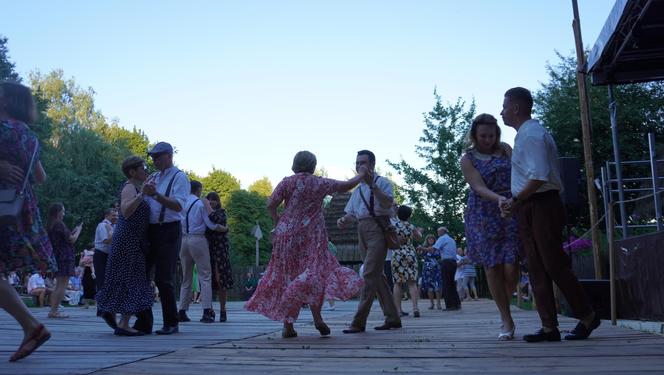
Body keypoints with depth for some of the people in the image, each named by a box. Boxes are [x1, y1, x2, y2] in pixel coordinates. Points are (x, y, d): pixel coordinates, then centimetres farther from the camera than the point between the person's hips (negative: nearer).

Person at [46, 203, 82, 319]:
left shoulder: (50, 225, 15)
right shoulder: (59, 224, -12)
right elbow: (72, 239, -12)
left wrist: (73, 231, 15)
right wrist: (78, 230, 4)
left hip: (56, 256, 10)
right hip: (64, 257, -10)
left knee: (59, 285, 14)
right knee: (63, 284, -9)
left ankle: (53, 310, 12)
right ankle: (54, 311, -12)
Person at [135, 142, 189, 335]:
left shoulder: (179, 177, -4)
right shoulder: (153, 177, 17)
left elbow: (178, 205, -16)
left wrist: (155, 194, -27)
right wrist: (144, 192, -3)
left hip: (169, 232, -7)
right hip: (150, 230, 7)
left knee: (164, 279, -5)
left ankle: (171, 323, 8)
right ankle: (143, 322, 14)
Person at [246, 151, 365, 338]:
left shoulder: (287, 182, 3)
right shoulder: (320, 183, 1)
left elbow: (271, 205, -6)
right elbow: (346, 186, 10)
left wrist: (277, 223, 9)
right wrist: (361, 175, 27)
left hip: (287, 234, 2)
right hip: (312, 236, -2)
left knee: (287, 276, 8)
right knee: (314, 272, 4)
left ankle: (288, 326, 9)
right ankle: (317, 317, -14)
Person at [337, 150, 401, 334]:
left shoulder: (382, 182, 0)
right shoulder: (358, 189, 22)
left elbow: (388, 203, -18)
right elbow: (351, 212, 22)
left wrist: (372, 184, -27)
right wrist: (343, 220, 0)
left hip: (377, 228, -8)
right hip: (362, 230, 9)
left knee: (370, 274, -14)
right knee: (377, 275, 10)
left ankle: (359, 322, -16)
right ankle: (392, 318, 18)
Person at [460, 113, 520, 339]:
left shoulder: (505, 149, 12)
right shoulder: (468, 159, 3)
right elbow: (479, 188, -9)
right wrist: (500, 199, -28)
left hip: (511, 212, 1)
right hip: (483, 216, -1)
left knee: (510, 267, -8)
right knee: (492, 268, -4)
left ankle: (505, 315, 19)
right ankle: (507, 321, 8)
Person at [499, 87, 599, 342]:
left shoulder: (532, 135, -15)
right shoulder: (525, 135, 17)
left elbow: (538, 177, -24)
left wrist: (515, 201, -16)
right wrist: (516, 203, 14)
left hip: (541, 207, -10)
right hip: (528, 210, 10)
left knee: (554, 265, -3)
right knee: (537, 269, 8)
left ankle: (587, 317, 14)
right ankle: (549, 327, 12)